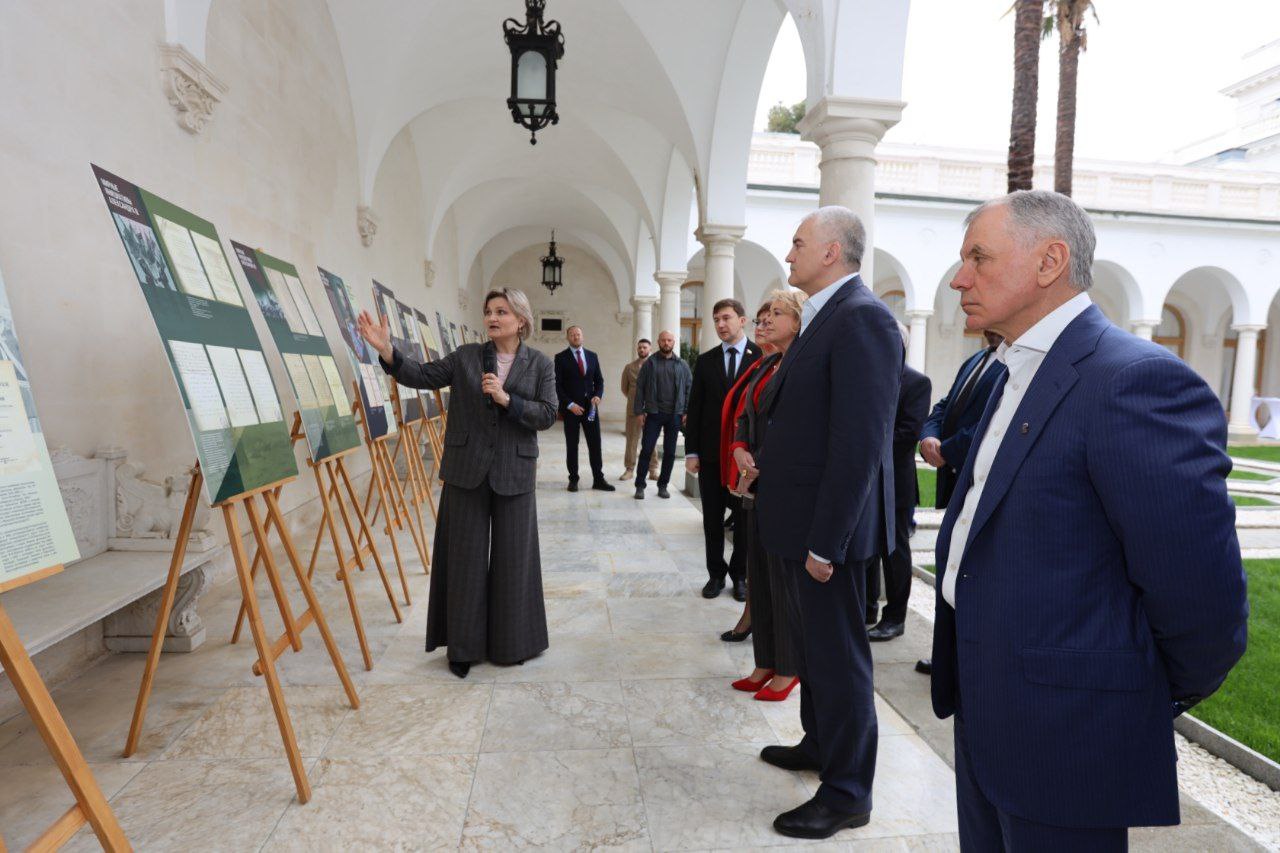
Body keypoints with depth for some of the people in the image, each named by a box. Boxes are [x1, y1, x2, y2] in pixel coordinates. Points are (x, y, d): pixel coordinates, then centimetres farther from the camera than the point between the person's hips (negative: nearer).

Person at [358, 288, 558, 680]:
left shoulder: (540, 364, 1)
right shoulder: (465, 356, 4)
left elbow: (548, 414, -7)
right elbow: (422, 376, -1)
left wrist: (506, 399, -18)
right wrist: (387, 351, -15)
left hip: (513, 474, 0)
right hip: (466, 471, 1)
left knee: (512, 558, 8)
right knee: (466, 558, 8)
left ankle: (510, 643, 27)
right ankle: (463, 646, 22)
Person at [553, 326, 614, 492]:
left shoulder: (592, 356, 10)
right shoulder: (561, 358, -1)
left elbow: (599, 380, 12)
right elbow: (557, 385, -6)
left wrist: (598, 395, -8)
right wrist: (570, 404, -15)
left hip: (590, 407, 3)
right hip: (571, 408, -3)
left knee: (595, 444, 3)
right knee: (572, 445, 5)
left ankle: (598, 479, 8)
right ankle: (573, 480, 13)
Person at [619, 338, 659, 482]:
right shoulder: (629, 368, 8)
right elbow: (624, 388, 16)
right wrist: (635, 399, 11)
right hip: (633, 409, 1)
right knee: (631, 440, 4)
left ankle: (653, 470, 11)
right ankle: (629, 469, 11)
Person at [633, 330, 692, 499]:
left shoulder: (682, 365, 5)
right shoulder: (650, 363, 2)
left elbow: (688, 389, 4)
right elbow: (640, 388, 1)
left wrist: (687, 412, -3)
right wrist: (639, 412, -5)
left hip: (674, 415, 2)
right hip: (654, 414, -1)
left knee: (670, 452, 7)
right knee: (646, 450, 0)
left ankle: (663, 485, 18)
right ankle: (640, 485, 9)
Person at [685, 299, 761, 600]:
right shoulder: (705, 360, 6)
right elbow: (695, 408, 5)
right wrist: (691, 451, 0)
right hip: (711, 452, 3)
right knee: (712, 519, 9)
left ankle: (740, 575, 22)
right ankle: (716, 573, 22)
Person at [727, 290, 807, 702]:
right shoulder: (765, 366, 14)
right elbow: (743, 416, 15)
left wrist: (761, 467, -14)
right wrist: (740, 450, -4)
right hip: (757, 483, 8)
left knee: (783, 576, 1)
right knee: (758, 573, 13)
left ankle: (787, 669, 18)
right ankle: (765, 663, 26)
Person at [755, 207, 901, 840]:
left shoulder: (862, 318, -18)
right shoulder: (822, 318, 13)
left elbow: (860, 442, -24)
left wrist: (826, 541, -23)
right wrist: (766, 460, 10)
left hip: (827, 527, -10)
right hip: (799, 523, 10)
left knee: (837, 657, 5)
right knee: (812, 645, 24)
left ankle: (847, 793, 23)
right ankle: (819, 745, 44)